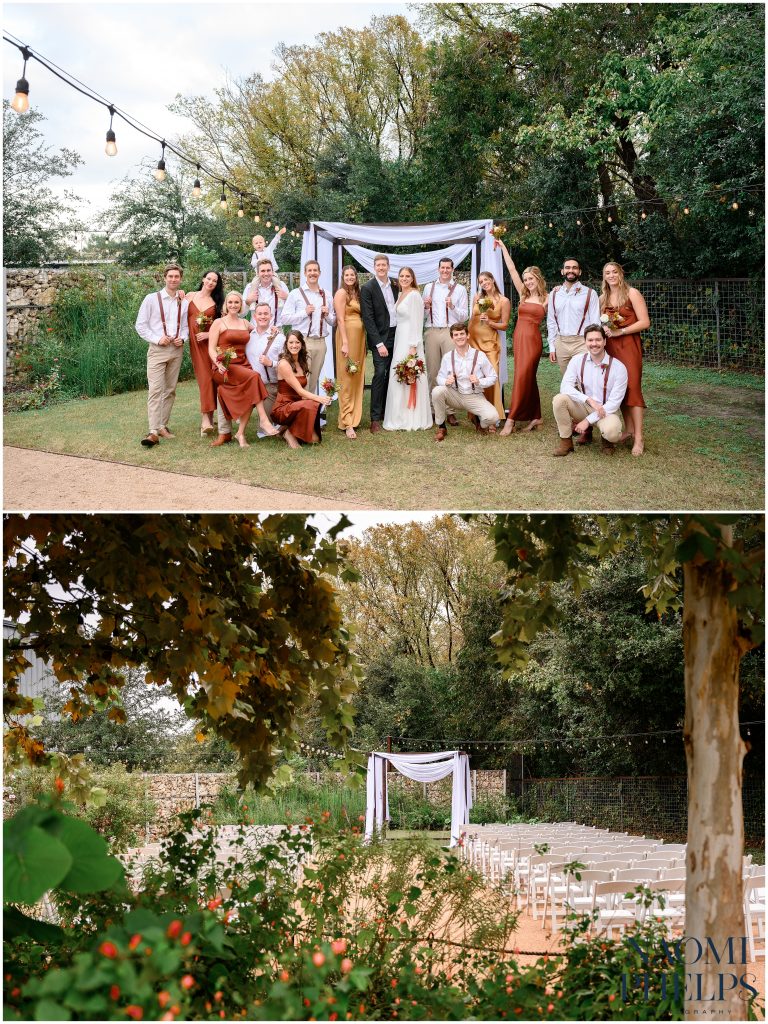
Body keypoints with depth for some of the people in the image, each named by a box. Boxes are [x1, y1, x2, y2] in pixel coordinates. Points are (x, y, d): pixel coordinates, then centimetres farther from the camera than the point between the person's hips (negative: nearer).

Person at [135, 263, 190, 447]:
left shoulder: (184, 303, 9)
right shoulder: (151, 299, -1)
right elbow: (140, 325, -1)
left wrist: (182, 338, -5)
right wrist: (157, 339, -12)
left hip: (177, 349, 4)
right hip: (157, 349, -4)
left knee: (170, 390, 9)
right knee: (155, 390, -14)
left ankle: (163, 426, 20)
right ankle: (153, 432, -21)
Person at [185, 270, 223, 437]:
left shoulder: (216, 302, 8)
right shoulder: (190, 296, 8)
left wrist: (208, 334, -10)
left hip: (210, 342, 0)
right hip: (195, 343, 0)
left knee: (209, 378, -3)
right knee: (204, 378, -7)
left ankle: (207, 419, 0)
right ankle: (207, 419, -11)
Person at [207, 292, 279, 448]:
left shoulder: (245, 324, 18)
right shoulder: (218, 323, 5)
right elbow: (211, 348, -2)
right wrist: (218, 363, -21)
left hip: (242, 364, 5)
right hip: (224, 368, -5)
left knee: (249, 394, -25)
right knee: (254, 376, -31)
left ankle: (241, 433, -19)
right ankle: (264, 420, -30)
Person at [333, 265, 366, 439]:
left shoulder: (356, 294, 17)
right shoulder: (341, 293, -6)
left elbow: (361, 316, 14)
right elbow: (340, 320, -12)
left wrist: (363, 341, 5)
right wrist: (344, 343, -19)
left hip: (360, 335, 8)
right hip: (347, 335, -8)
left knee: (357, 377, 10)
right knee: (347, 378, -7)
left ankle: (354, 415, 18)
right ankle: (347, 422, -6)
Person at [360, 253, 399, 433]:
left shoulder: (395, 286, 9)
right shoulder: (367, 288, -6)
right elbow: (368, 318, -10)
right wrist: (379, 343, -15)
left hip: (396, 336, 5)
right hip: (380, 338, -5)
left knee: (391, 375, 8)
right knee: (380, 374, -11)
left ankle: (387, 411, 18)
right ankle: (375, 418, -8)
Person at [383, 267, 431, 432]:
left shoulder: (414, 296, -11)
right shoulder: (400, 295, 15)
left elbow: (417, 323, -15)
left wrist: (414, 346, -19)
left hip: (410, 340, -9)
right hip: (399, 338, 9)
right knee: (397, 378, 9)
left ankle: (413, 419, -1)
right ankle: (401, 418, 14)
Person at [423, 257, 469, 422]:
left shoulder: (460, 289, 9)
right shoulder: (429, 288, 16)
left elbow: (464, 316, 5)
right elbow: (423, 314, 20)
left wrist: (452, 307, -11)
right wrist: (426, 307, -1)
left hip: (451, 332, -2)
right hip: (431, 332, 2)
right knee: (432, 371, 1)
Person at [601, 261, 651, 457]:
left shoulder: (632, 293, -5)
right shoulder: (603, 298, 12)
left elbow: (645, 322, -10)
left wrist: (619, 332, -15)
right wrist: (604, 328, -1)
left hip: (628, 344, -6)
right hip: (610, 346, 6)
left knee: (632, 387, -10)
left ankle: (639, 439, -11)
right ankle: (629, 430, 11)